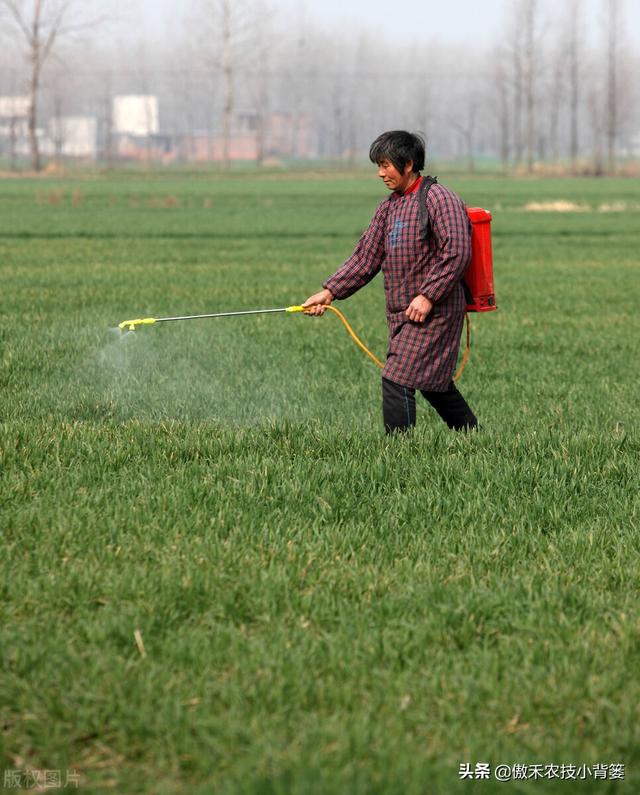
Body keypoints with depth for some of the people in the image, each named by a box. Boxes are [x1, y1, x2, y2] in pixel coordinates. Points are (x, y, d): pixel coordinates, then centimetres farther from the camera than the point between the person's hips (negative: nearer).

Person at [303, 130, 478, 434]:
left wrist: (428, 296, -22)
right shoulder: (389, 207, 14)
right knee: (433, 382, 16)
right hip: (401, 313, 9)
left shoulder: (438, 199, -12)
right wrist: (329, 292, 3)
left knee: (397, 380, -14)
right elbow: (366, 257, 13)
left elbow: (457, 253, -19)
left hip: (433, 310, -9)